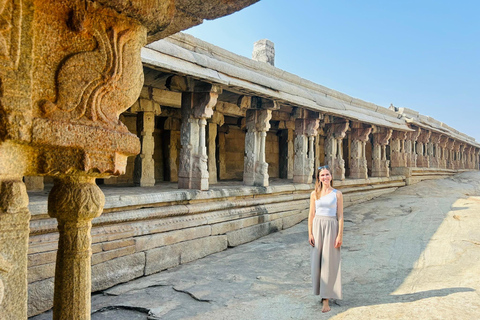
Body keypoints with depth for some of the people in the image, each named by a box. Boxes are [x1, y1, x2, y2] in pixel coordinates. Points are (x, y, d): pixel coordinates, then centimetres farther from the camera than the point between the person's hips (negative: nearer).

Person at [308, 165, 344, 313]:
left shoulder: (337, 194, 0)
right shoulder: (314, 194, 5)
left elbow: (340, 216, -2)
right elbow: (311, 214, 5)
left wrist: (340, 235, -8)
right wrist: (310, 233, -1)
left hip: (331, 227, -2)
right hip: (317, 227, 3)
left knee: (329, 262, -2)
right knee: (317, 261, 7)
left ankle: (326, 299, 2)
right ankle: (323, 292, 26)